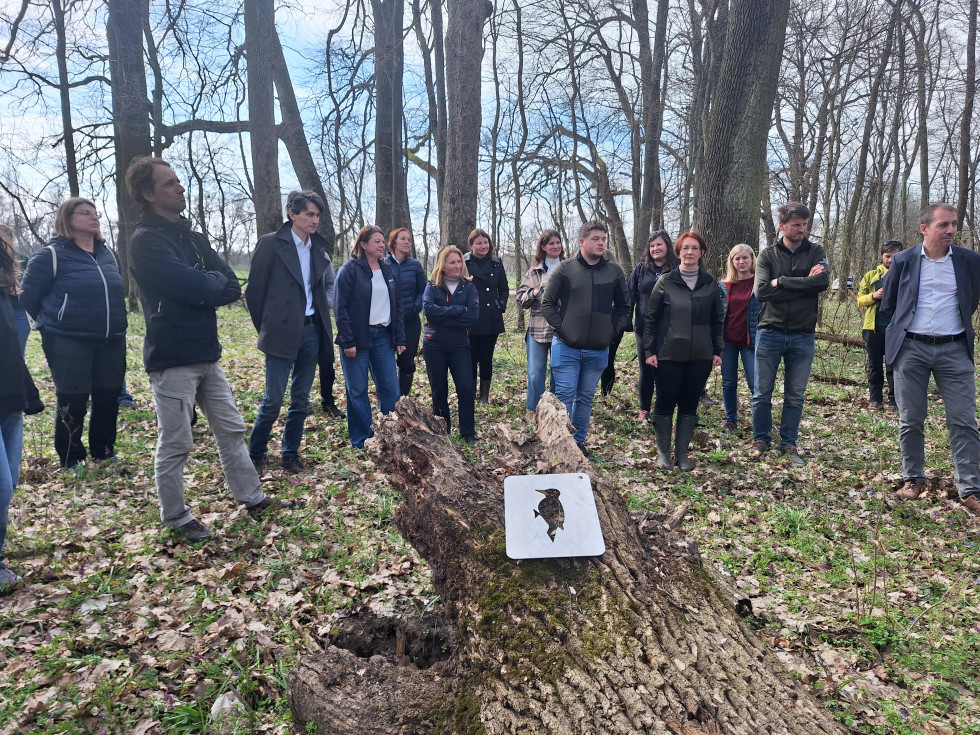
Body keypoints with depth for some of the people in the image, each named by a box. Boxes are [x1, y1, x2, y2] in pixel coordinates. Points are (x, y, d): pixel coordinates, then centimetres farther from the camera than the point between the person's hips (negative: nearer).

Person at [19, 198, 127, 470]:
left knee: (108, 397, 9)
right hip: (69, 344, -5)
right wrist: (54, 323, 5)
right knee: (72, 401, 2)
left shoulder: (107, 254, 11)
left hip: (112, 342, 5)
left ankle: (104, 452, 25)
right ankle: (71, 459, 17)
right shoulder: (51, 255, -7)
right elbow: (28, 297, -2)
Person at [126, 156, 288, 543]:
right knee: (175, 444, 4)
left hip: (207, 355, 8)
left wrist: (202, 288, -15)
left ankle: (253, 499, 26)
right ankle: (176, 518, 20)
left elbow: (233, 288, 4)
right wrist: (215, 279, -4)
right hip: (172, 359, -8)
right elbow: (193, 286, -24)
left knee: (231, 430, 14)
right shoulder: (146, 240, -11)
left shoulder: (193, 238, 13)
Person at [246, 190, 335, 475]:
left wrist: (321, 319, 9)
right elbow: (254, 291, -4)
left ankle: (290, 454, 24)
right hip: (283, 333, -5)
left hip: (311, 331, 5)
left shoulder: (318, 247, 8)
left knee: (301, 399, 11)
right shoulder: (271, 243, -7)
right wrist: (266, 329, 1)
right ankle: (255, 455, 17)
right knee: (273, 400, -3)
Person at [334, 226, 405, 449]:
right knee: (358, 391, 2)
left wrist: (399, 339, 8)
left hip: (383, 337, 5)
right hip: (358, 338, -5)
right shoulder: (350, 270, -5)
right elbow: (340, 308, -10)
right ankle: (362, 440, 14)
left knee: (391, 389, 3)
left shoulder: (387, 271, 13)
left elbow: (397, 307, 14)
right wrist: (347, 342, -15)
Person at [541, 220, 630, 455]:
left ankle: (578, 442, 25)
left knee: (586, 398, 13)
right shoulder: (564, 269, -3)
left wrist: (613, 330, 3)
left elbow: (624, 306, 14)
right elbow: (547, 304, 0)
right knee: (565, 396, -1)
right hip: (566, 348, -3)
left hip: (598, 350, 3)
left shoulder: (614, 271, 5)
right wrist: (561, 328, -8)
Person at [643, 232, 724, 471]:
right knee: (665, 403, 3)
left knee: (689, 405, 7)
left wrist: (717, 350, 7)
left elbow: (718, 319, 11)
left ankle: (682, 453, 17)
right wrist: (649, 350, -5)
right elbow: (650, 318, 0)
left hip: (700, 355, 2)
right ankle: (663, 452, 16)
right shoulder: (665, 282, -2)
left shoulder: (710, 283, 6)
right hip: (668, 354, -2)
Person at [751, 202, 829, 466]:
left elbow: (823, 281, -14)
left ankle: (789, 443, 22)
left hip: (803, 336, 1)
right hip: (770, 333, -1)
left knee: (795, 395, 9)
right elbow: (761, 291, -13)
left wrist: (781, 282, -14)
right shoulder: (767, 255, 2)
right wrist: (803, 284, -13)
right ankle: (761, 439, 21)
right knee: (762, 393, 6)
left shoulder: (815, 252, 5)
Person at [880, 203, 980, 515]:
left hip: (954, 350, 1)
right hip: (911, 349, 0)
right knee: (910, 420, 6)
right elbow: (887, 304, 12)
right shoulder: (903, 261, 1)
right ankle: (913, 479, 20)